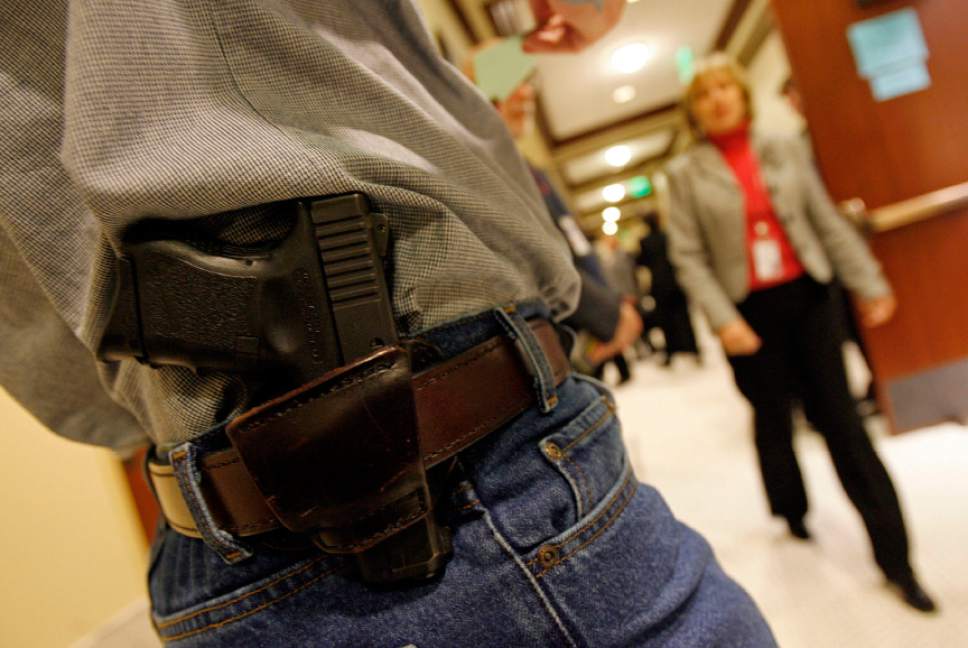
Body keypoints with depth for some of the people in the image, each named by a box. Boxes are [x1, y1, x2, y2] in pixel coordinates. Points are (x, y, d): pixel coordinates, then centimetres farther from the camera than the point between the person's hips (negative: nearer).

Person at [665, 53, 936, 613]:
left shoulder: (785, 150, 5)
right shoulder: (686, 173, -2)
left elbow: (829, 223, 6)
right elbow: (689, 256, -7)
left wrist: (869, 283, 4)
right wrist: (722, 318, -16)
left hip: (808, 298, 2)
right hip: (748, 311, -1)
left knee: (840, 420, 3)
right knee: (774, 422, 13)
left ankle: (894, 556, 13)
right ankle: (794, 513, 38)